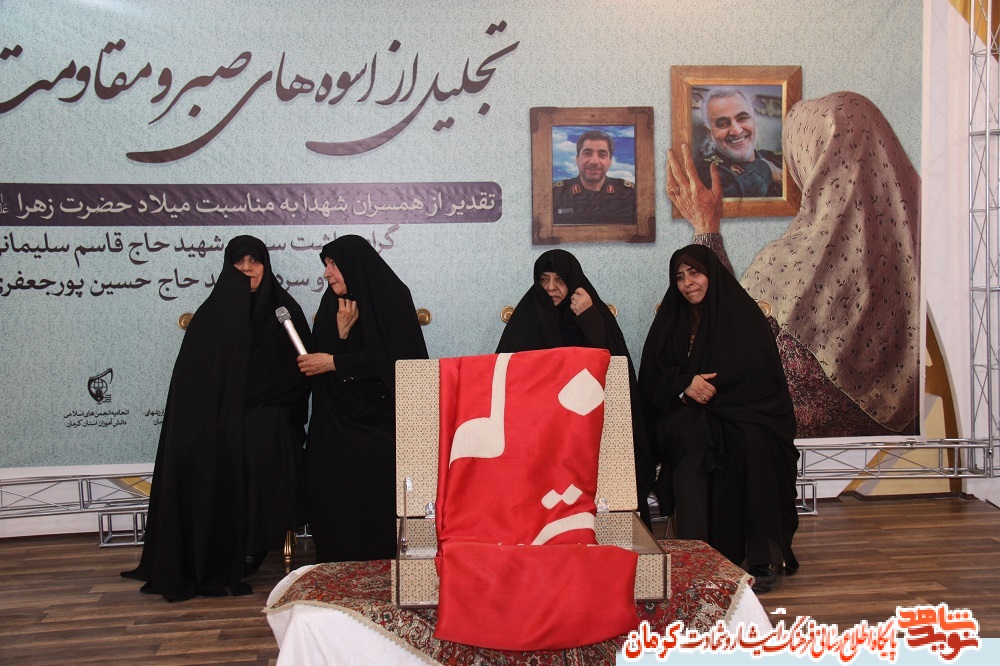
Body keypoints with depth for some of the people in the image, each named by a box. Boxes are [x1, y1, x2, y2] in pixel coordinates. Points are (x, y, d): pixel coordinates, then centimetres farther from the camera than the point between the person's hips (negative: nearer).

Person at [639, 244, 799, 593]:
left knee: (751, 444, -34)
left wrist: (706, 387, -16)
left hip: (744, 411, -1)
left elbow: (757, 373, -3)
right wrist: (684, 384, -14)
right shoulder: (671, 319, 14)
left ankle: (764, 557, -25)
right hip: (689, 415, 2)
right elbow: (651, 377, 7)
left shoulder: (742, 314, 6)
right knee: (691, 445, -33)